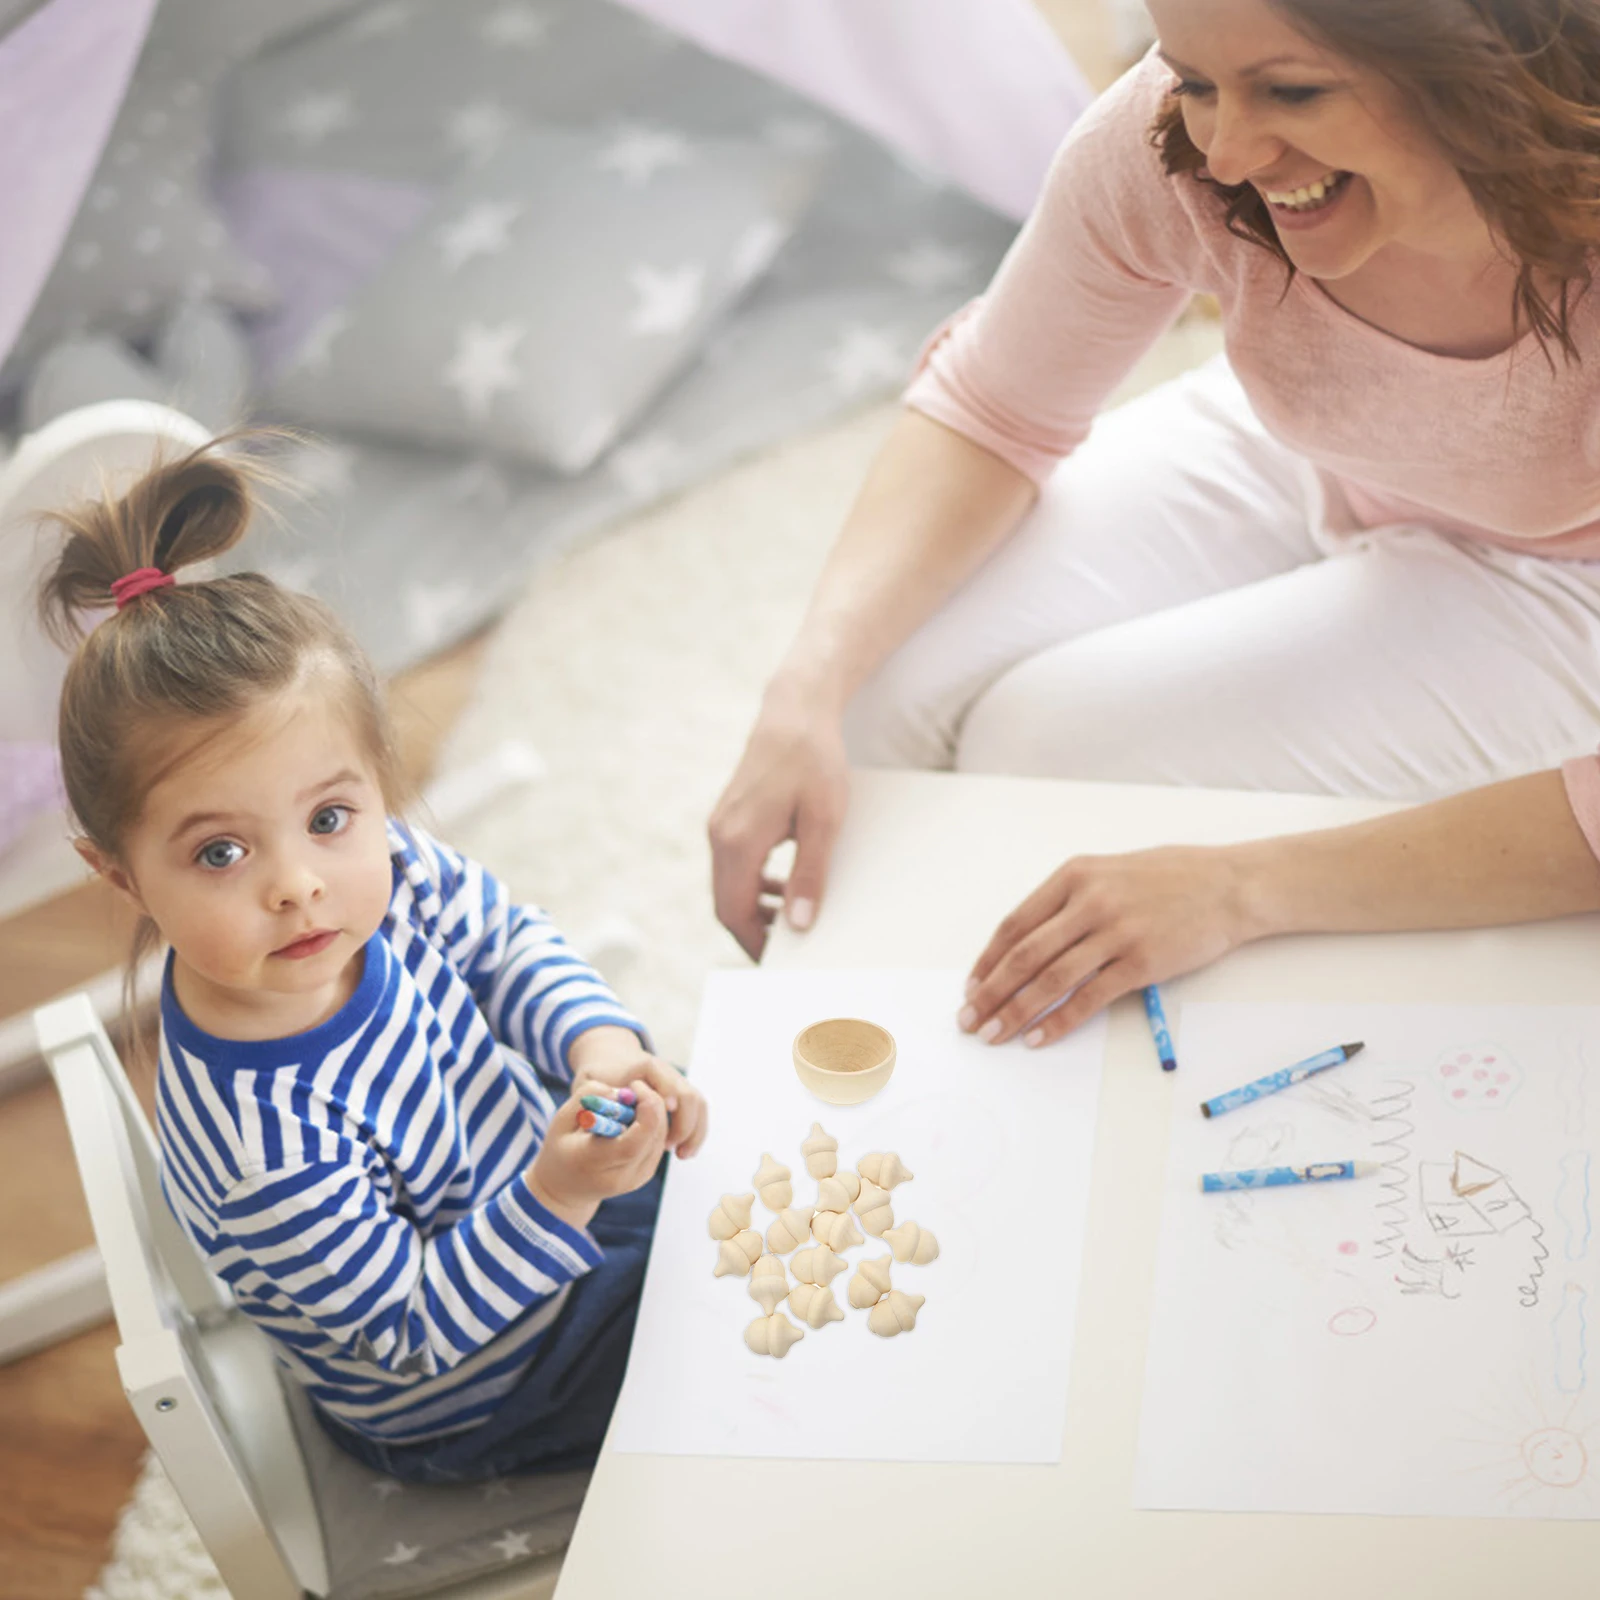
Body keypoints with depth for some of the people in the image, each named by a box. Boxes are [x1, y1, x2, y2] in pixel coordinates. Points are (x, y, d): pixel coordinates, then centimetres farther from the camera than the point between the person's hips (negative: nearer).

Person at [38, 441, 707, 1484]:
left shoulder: (386, 864, -23)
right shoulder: (262, 1141, -42)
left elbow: (503, 939, -1)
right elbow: (412, 1332, -29)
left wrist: (600, 1043, -20)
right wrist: (559, 1196, -41)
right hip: (475, 1408, -6)